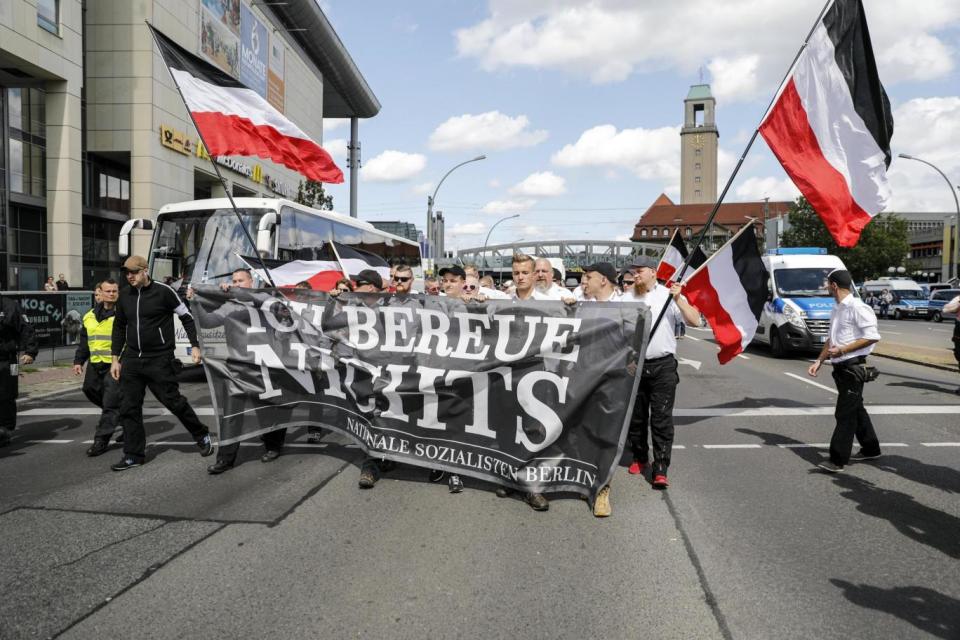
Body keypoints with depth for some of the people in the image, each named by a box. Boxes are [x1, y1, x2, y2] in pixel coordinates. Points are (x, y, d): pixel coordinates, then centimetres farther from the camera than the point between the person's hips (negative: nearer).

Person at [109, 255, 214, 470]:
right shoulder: (125, 296, 8)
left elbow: (187, 317, -1)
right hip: (131, 360, 5)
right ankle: (133, 455, 15)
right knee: (128, 408, 4)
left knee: (173, 400, 0)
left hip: (159, 360, -5)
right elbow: (119, 327, 18)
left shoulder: (163, 291, -8)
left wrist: (195, 346, -6)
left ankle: (202, 436, 21)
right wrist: (115, 359, 15)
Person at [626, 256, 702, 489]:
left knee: (662, 418, -3)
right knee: (636, 416, 13)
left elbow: (695, 321, -7)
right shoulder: (627, 299, 9)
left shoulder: (668, 295, 1)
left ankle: (661, 470, 0)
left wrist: (678, 299, -16)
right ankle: (639, 458, 30)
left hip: (663, 366, -3)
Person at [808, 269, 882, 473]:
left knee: (845, 414, -7)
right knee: (856, 410, 19)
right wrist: (819, 361, 12)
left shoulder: (857, 307, -15)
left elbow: (872, 337, -19)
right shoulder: (836, 309, 13)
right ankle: (870, 449, 34)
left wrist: (842, 350, -22)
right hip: (841, 366, 9)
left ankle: (838, 459, -5)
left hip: (853, 367, -9)